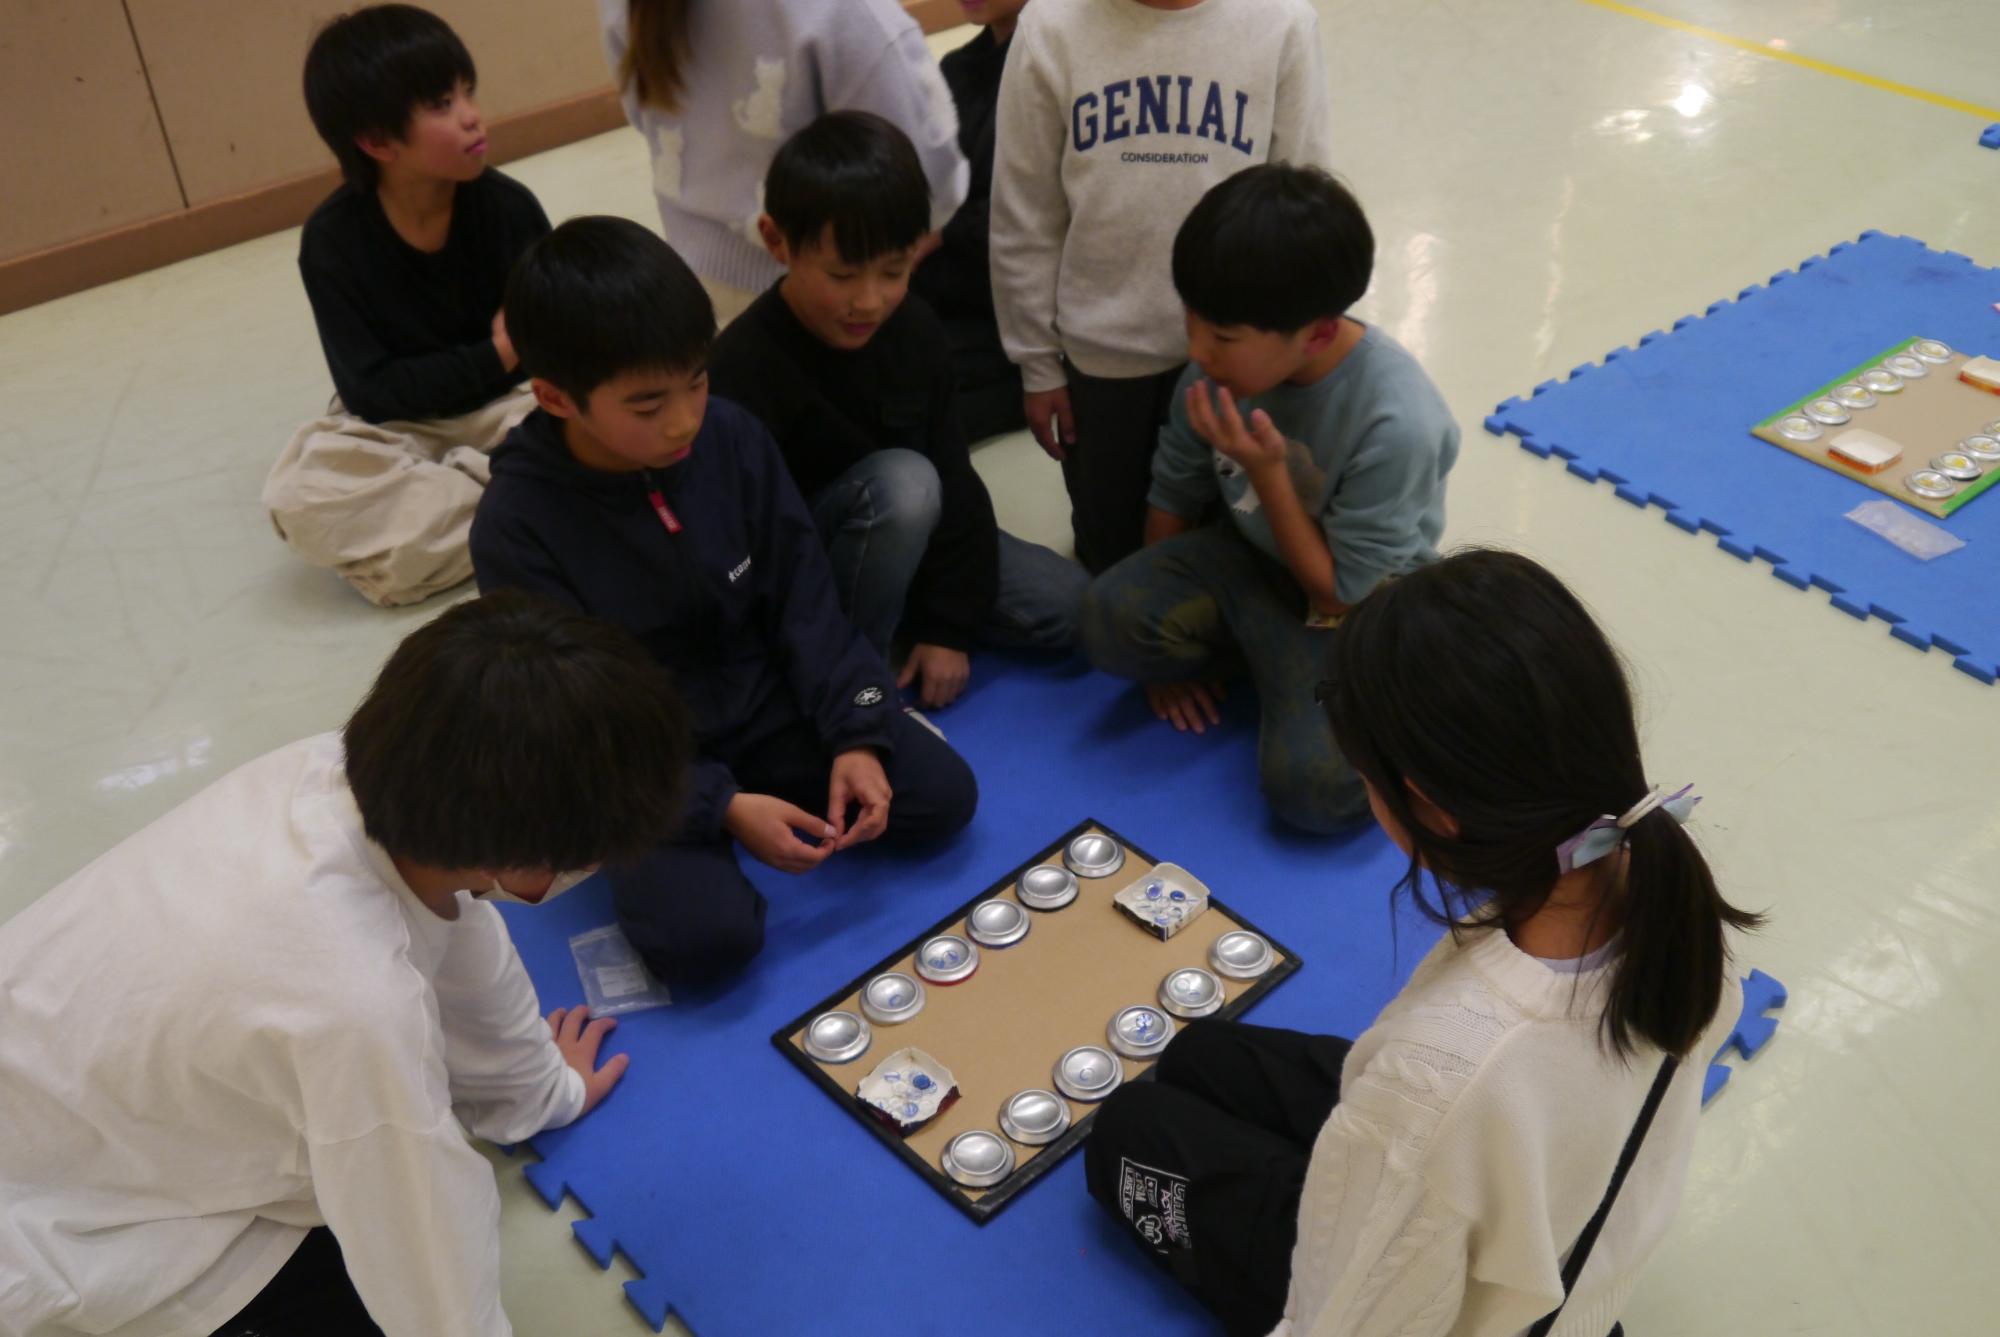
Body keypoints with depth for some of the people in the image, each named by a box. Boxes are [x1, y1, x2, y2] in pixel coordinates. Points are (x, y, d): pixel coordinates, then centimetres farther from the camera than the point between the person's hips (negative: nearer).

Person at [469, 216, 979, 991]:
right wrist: (719, 807, -26)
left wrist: (856, 736, -14)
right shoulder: (518, 526, -22)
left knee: (943, 795, -9)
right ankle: (647, 853, 5)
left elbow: (803, 604, -3)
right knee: (708, 938, -25)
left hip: (764, 706, 4)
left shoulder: (731, 438, -12)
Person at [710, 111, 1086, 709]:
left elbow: (952, 478, -5)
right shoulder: (744, 369, -30)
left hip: (904, 534, 6)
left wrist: (949, 625, -8)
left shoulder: (914, 328, -11)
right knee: (901, 481, -35)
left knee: (1067, 605, -5)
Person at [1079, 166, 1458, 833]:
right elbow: (1174, 494, 1)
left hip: (1354, 606, -4)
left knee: (1311, 786, -26)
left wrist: (1268, 473, -32)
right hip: (1246, 554, 4)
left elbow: (1343, 597, -21)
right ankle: (1240, 653, 4)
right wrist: (1172, 643, 8)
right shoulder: (1221, 366, -17)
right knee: (1110, 619, -24)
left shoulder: (1398, 424, -32)